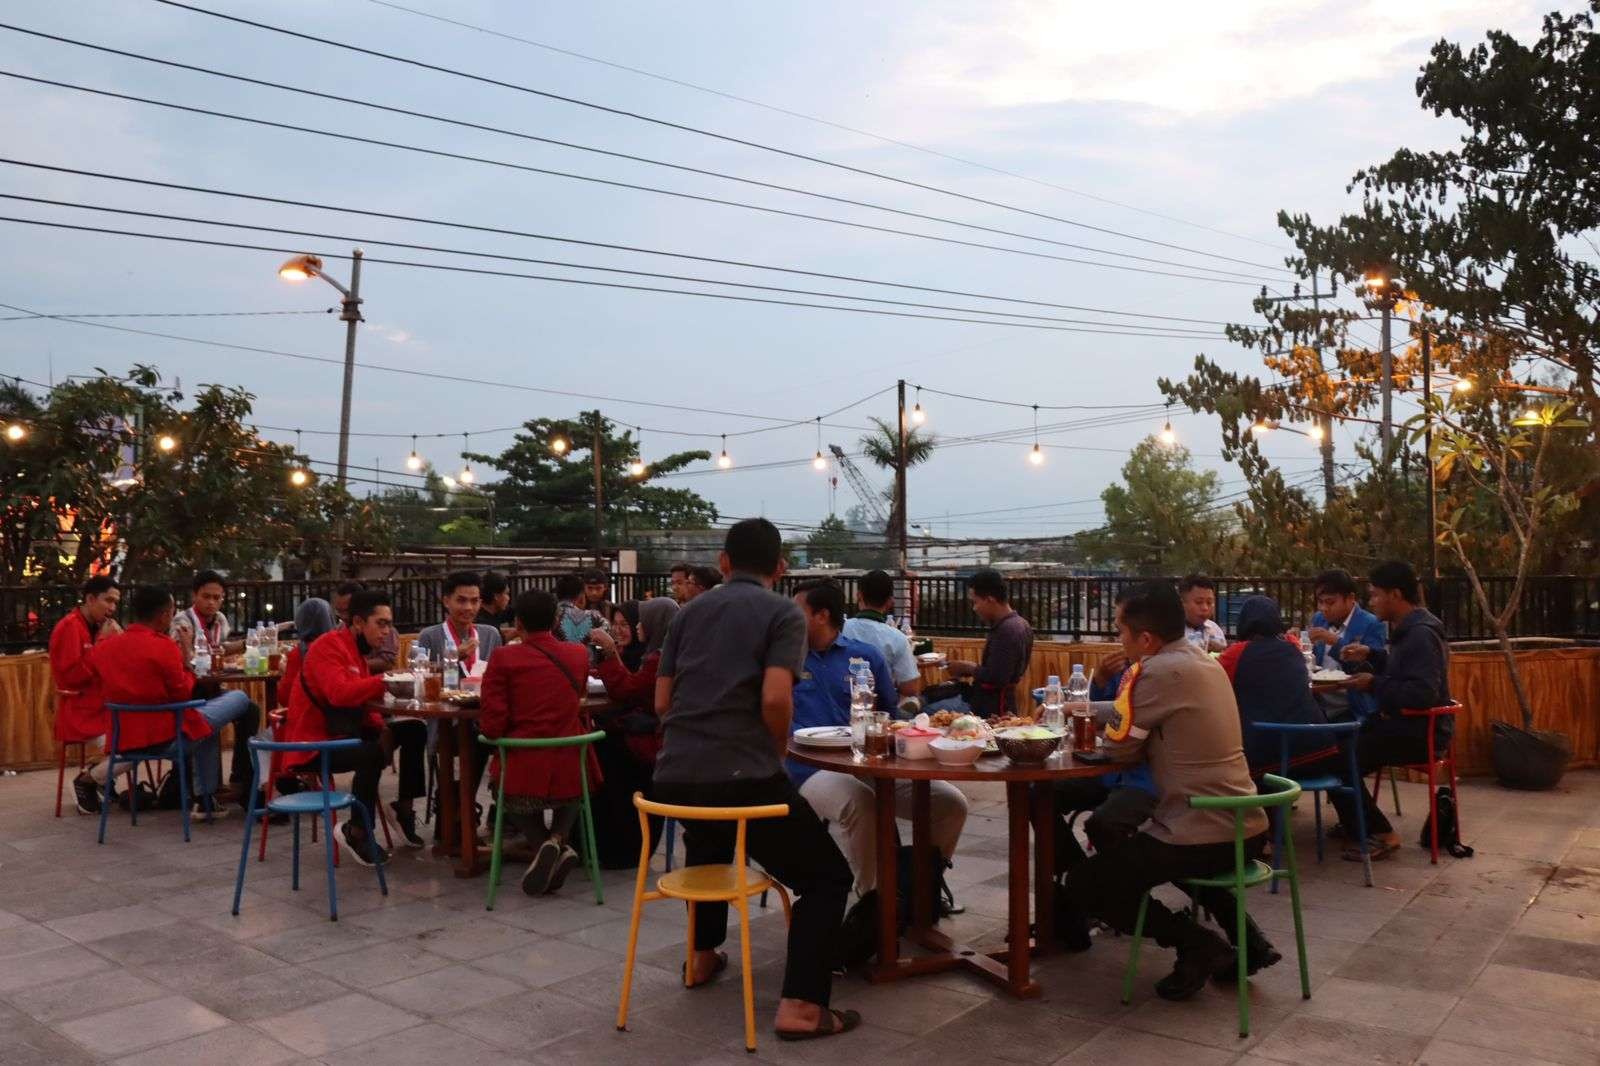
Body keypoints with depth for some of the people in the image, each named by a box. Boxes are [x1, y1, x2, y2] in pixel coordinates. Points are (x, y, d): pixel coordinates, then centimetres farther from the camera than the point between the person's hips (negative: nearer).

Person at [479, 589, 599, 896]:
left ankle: (543, 844, 3)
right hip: (571, 772, 2)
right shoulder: (579, 654, 2)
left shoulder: (503, 658, -9)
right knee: (570, 799, 37)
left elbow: (492, 727, -11)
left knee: (512, 800, 33)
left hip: (523, 772, -2)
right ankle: (559, 837, 4)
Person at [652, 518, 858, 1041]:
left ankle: (702, 957, 45)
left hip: (674, 777, 6)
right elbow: (775, 700, -14)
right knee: (828, 876, 11)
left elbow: (662, 703, 16)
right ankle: (800, 1005, 1)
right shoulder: (785, 613, 0)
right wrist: (776, 754, 5)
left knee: (709, 839, 39)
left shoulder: (689, 612, 16)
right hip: (742, 777, -6)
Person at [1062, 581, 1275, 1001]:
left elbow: (1118, 745, -10)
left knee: (1082, 887, 6)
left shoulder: (1157, 671, -19)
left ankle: (1198, 945, 0)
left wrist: (1104, 718, 9)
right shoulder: (1204, 661, 8)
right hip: (1246, 829, 9)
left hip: (1203, 835, -9)